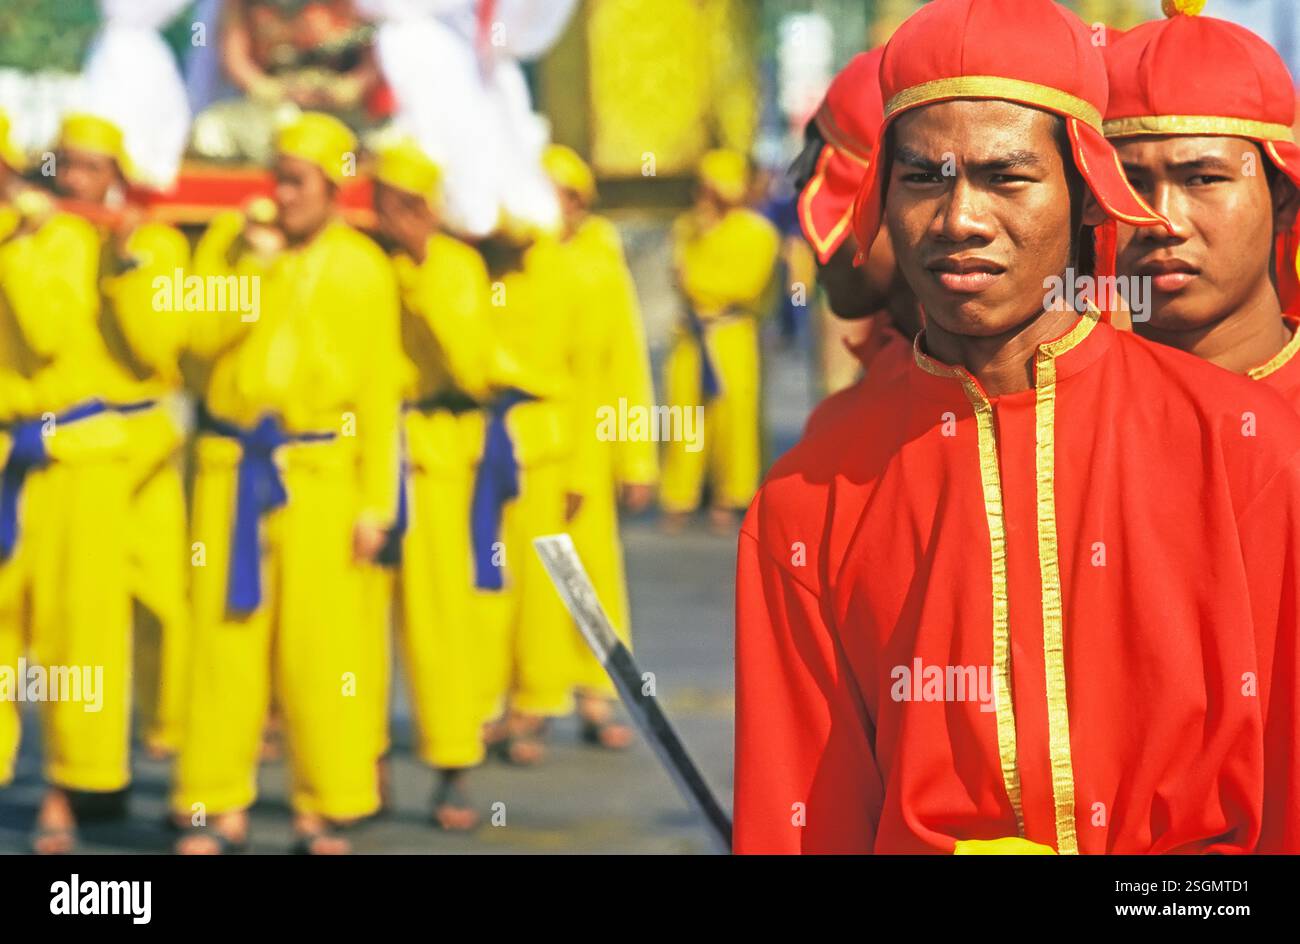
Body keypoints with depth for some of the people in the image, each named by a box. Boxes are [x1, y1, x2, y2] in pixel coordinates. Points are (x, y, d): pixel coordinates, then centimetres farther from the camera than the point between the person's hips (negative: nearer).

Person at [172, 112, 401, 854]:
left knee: (322, 645, -3)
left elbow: (379, 393, 0)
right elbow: (203, 336, -5)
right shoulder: (230, 239, 5)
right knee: (225, 634, 1)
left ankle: (327, 812, 6)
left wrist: (375, 504, -4)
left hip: (320, 472, -2)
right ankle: (219, 807, 8)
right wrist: (254, 264, -15)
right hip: (232, 465, 2)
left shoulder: (363, 269, 0)